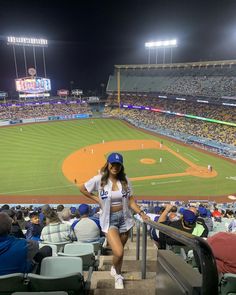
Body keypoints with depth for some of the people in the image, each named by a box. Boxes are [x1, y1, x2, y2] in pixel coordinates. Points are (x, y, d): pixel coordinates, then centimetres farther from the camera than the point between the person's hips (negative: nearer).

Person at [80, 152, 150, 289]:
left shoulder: (125, 180, -3)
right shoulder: (99, 179, -10)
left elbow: (131, 201, 0)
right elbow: (82, 189, 4)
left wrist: (141, 213, -14)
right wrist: (97, 199, -3)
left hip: (124, 217, 3)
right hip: (109, 219, -3)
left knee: (120, 251, 15)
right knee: (119, 252, -14)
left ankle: (117, 274, 45)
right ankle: (117, 272, 22)